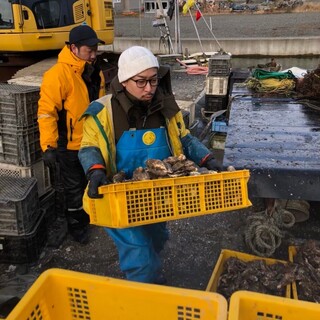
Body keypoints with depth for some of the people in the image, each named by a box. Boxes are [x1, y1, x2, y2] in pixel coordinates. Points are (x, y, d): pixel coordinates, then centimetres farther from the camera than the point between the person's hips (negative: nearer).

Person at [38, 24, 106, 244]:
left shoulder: (95, 72, 4)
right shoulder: (58, 74, -21)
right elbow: (47, 112, -22)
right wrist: (48, 146, -24)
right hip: (70, 145, -7)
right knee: (74, 187, 10)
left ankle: (87, 215, 45)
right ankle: (76, 225, 31)